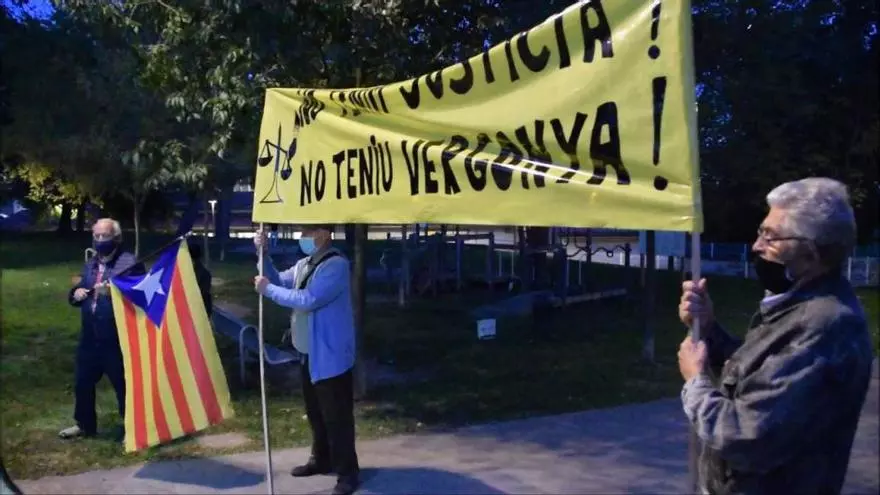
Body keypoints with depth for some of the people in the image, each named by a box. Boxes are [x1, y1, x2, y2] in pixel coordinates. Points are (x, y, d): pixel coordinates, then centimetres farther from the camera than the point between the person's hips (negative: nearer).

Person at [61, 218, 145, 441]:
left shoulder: (130, 263, -10)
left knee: (123, 384, 2)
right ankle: (85, 424, 39)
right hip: (89, 337, 8)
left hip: (117, 338, -7)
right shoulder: (90, 264, 14)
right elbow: (78, 294, 23)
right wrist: (76, 294, 0)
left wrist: (112, 292, -29)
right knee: (82, 381, 19)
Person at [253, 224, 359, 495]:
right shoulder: (304, 264, 9)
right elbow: (278, 281, 15)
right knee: (315, 412, 21)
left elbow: (308, 300, -28)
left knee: (336, 416, -1)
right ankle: (321, 459, 37)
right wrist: (263, 254, 2)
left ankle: (347, 472, 10)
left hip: (330, 355, -9)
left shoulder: (336, 265, -20)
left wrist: (268, 289, -19)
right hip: (308, 353, 9)